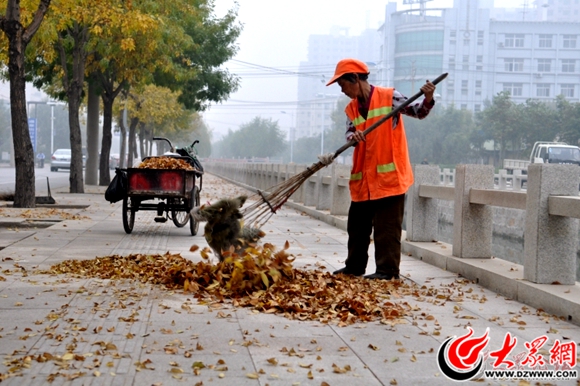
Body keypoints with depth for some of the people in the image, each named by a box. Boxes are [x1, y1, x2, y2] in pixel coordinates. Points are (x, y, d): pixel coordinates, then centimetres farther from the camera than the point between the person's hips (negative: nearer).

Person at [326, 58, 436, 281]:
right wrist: (353, 136, -24)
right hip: (362, 180, 7)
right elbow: (350, 133, -1)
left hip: (389, 176, -7)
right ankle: (354, 266, 27)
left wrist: (427, 100, -25)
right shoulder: (351, 109, 13)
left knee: (387, 226, -4)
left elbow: (417, 112, -5)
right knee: (357, 225, 15)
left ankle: (388, 269, 2)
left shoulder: (389, 96, -3)